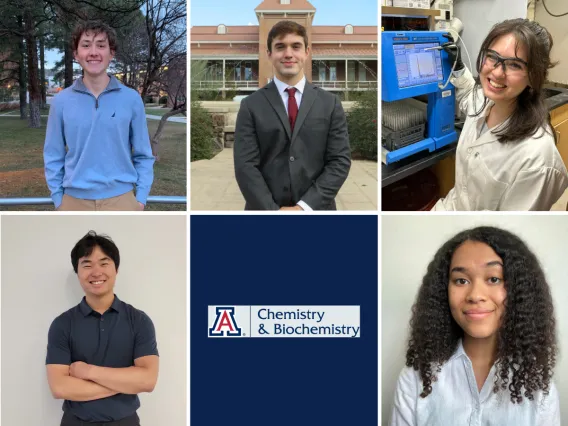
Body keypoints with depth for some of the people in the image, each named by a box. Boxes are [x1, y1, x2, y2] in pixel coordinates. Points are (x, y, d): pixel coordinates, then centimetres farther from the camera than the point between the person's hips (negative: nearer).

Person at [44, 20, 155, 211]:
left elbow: (143, 155, 4)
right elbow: (53, 156, 7)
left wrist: (141, 197, -2)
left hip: (121, 200, -1)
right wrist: (58, 199, 1)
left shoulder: (131, 99, -1)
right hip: (75, 202, 1)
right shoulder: (61, 101, 1)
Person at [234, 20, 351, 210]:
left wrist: (305, 207, -13)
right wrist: (273, 210, -16)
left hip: (315, 210, 1)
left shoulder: (330, 104, 4)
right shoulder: (251, 105, 1)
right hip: (265, 210, -1)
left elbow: (340, 161, -2)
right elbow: (245, 165, -6)